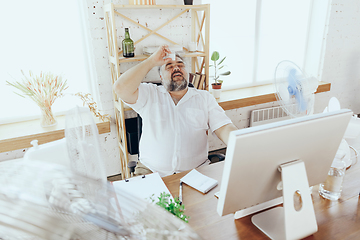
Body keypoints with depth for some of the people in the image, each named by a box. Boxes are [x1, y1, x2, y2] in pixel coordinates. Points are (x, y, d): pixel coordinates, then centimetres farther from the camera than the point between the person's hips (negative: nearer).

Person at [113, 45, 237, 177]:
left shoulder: (205, 98, 10)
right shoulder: (150, 94, 6)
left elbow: (224, 128, 2)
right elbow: (121, 88, -12)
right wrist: (152, 61, -5)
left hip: (195, 171, 2)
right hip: (151, 171, -1)